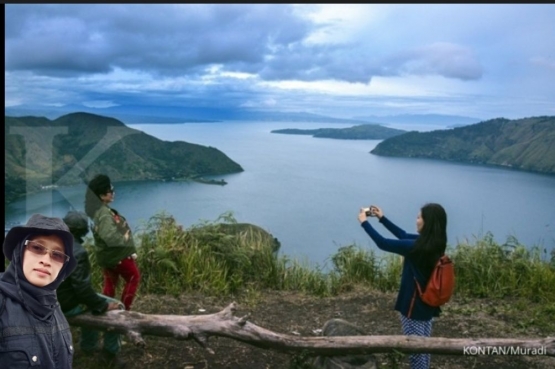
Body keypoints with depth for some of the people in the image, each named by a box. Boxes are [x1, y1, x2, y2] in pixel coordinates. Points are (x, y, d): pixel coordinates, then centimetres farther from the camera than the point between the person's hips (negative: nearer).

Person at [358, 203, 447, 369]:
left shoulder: (417, 246, -27)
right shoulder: (433, 243, -1)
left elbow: (382, 243, -20)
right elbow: (404, 235, 12)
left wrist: (364, 222, -8)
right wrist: (382, 218, 14)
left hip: (413, 305, -8)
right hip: (428, 304, 8)